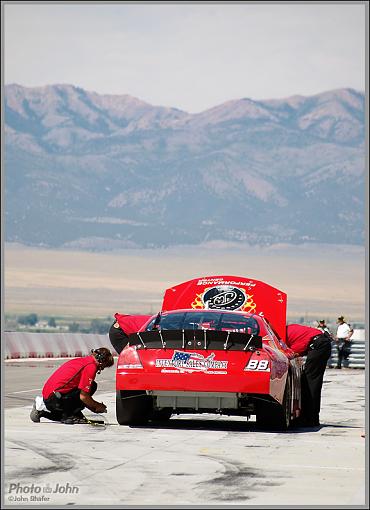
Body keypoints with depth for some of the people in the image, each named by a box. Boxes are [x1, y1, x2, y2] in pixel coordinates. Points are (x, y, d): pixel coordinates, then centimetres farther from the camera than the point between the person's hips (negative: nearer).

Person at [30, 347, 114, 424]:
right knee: (92, 386, -8)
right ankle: (69, 416, -5)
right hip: (55, 399, -10)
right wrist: (97, 406, 3)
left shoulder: (82, 361, 18)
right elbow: (83, 396, -14)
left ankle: (43, 410, 18)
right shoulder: (91, 366, -11)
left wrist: (96, 405, 24)